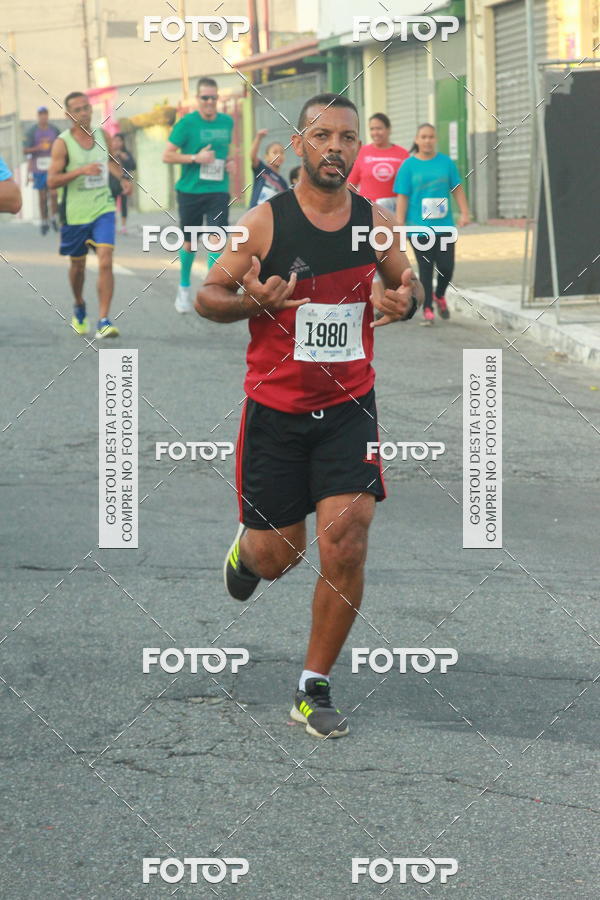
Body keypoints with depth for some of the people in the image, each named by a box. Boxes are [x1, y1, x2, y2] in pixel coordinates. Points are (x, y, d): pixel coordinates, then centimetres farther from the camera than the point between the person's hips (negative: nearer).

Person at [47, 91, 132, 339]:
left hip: (102, 209, 2)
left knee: (105, 262, -15)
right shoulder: (62, 143, -11)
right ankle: (79, 307, 43)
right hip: (75, 213, -2)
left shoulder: (103, 135, 2)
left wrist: (123, 177, 9)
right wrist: (81, 170, -27)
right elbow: (52, 180, -17)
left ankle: (104, 321, -16)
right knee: (78, 265, 15)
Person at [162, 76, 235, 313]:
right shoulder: (186, 123, -7)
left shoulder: (227, 122, 7)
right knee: (189, 242, 11)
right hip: (190, 190, -2)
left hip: (218, 191, 2)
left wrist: (229, 161, 5)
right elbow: (167, 156, -7)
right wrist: (196, 158, -17)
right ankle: (184, 289, 30)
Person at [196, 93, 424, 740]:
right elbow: (206, 295, -2)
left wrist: (406, 301, -6)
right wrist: (249, 301, -24)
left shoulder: (375, 222, 0)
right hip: (275, 409, -2)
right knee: (278, 556, 7)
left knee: (345, 547, -11)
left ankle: (314, 689, 5)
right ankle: (247, 545, 47)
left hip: (349, 407, 2)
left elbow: (405, 282, 18)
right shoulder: (265, 222, -9)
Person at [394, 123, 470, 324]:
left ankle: (439, 296, 27)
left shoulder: (446, 162, 7)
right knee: (425, 268, -2)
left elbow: (457, 190, 11)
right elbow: (402, 198, 0)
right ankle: (427, 309, 7)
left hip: (444, 225, 2)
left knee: (446, 266, -1)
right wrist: (399, 226, -6)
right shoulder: (408, 166, 1)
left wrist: (464, 212, 0)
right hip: (419, 226, -2)